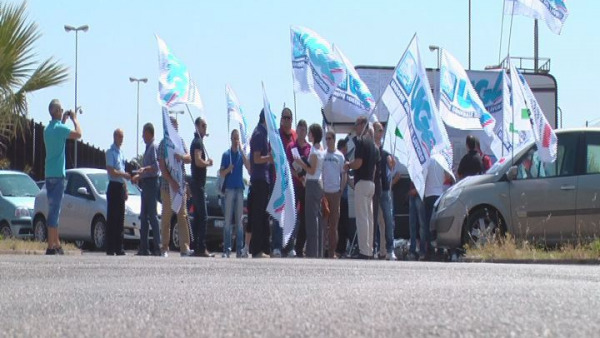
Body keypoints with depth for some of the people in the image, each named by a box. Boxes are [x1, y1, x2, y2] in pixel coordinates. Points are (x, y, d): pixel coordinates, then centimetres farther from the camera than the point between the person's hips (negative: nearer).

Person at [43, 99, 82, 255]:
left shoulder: (47, 129, 11)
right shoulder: (60, 128, -14)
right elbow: (78, 134, -16)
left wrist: (63, 120, 27)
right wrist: (74, 119, 0)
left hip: (49, 174, 8)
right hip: (58, 174, -8)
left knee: (54, 209, 13)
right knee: (54, 211, -9)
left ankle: (57, 244, 18)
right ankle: (51, 247, -11)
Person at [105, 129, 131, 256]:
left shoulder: (121, 153, 18)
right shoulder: (111, 152, -8)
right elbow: (111, 171, -18)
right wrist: (124, 175, -19)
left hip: (121, 186, 9)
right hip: (114, 186, -9)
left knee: (120, 218, 9)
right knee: (112, 218, -8)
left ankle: (119, 248, 13)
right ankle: (110, 249, -9)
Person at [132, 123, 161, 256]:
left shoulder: (154, 147, -10)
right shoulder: (148, 148, 20)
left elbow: (156, 166, -21)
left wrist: (144, 169, -33)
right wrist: (138, 176, 27)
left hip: (151, 183, -10)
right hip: (145, 184, 10)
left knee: (152, 215, -11)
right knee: (144, 216, 10)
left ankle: (157, 248, -12)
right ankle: (144, 248, 13)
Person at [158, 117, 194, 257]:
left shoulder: (180, 141, 14)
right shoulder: (164, 143, -2)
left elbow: (189, 159, 7)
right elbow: (162, 165, -9)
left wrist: (182, 156, -16)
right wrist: (171, 181, -19)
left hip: (181, 185, 4)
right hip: (167, 186, -4)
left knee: (183, 216, -2)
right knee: (166, 217, 0)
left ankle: (185, 248, -6)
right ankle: (164, 248, 6)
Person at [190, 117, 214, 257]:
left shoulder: (198, 141, 19)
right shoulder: (198, 142, -12)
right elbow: (198, 161, -23)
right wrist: (208, 163, -8)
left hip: (197, 184, 11)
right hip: (198, 184, -11)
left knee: (198, 217, 10)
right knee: (202, 217, -13)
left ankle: (197, 248, 11)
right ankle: (201, 248, -16)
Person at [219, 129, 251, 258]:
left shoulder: (242, 154, 8)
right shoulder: (226, 154, 4)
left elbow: (249, 167, -8)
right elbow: (221, 173, 3)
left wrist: (242, 151, -14)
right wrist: (228, 169, -18)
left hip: (240, 189, 2)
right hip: (229, 189, -2)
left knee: (239, 220, 2)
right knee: (228, 220, -5)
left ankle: (239, 249, 4)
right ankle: (226, 249, -4)